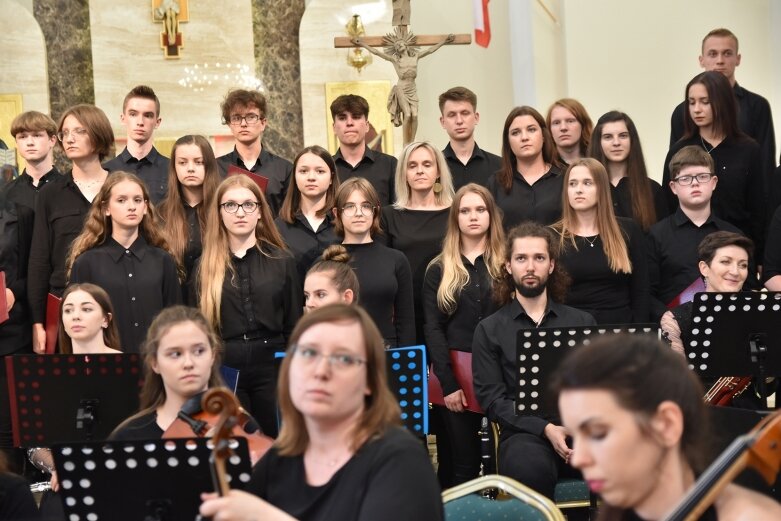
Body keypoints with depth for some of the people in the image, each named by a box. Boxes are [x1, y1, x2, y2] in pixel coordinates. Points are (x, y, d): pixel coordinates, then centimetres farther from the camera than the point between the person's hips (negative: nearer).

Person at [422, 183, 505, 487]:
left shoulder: (506, 265, 8)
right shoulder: (439, 269, 9)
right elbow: (433, 328, 2)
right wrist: (448, 383, -8)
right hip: (452, 375, 0)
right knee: (460, 462, 1)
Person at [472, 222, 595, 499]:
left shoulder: (582, 322, 18)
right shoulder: (489, 330, 10)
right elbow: (492, 398, 0)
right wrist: (545, 429, -14)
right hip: (525, 432, -2)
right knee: (529, 466, -38)